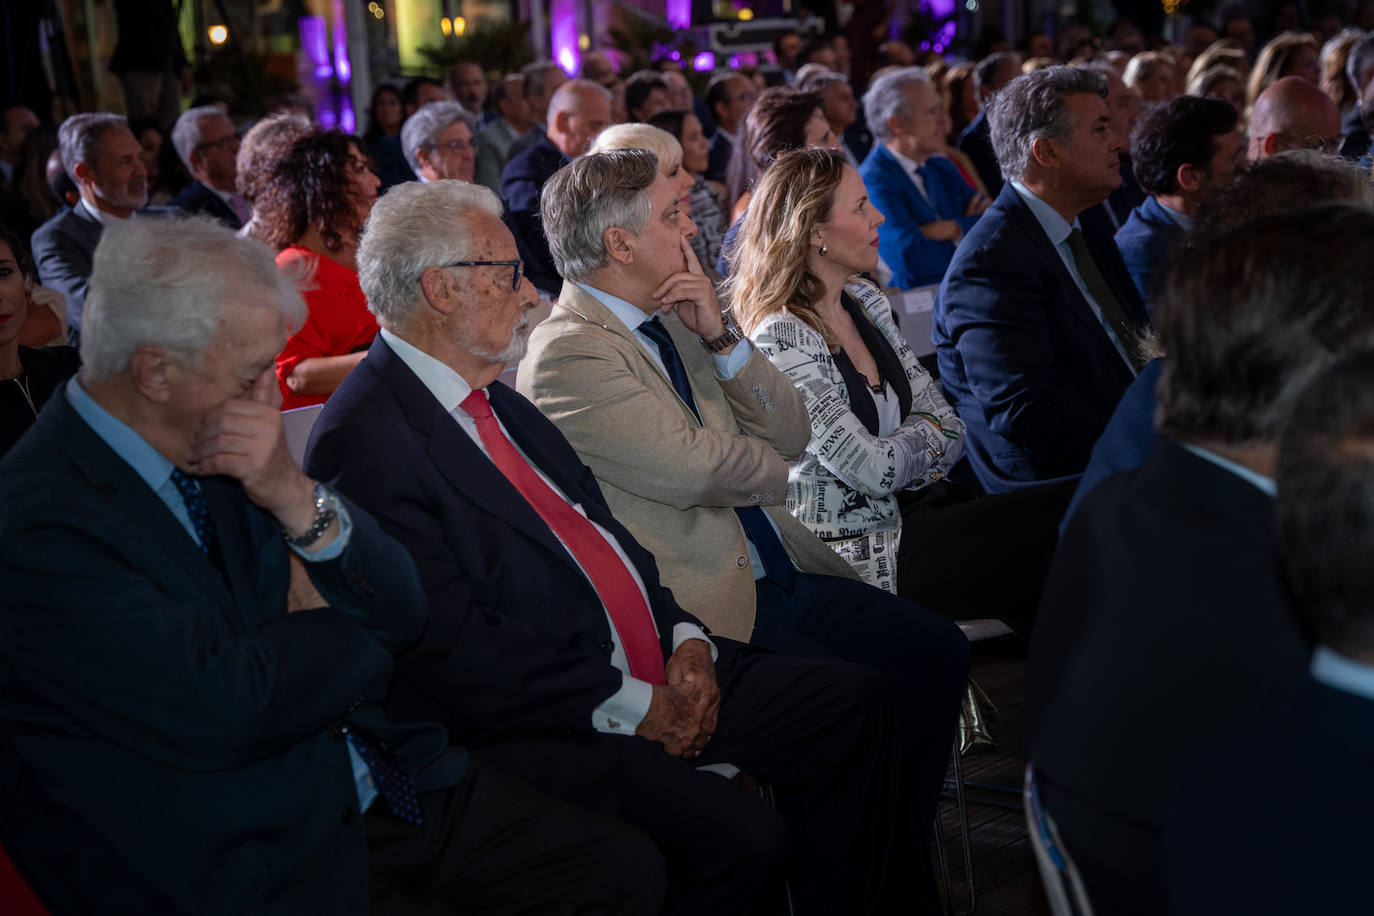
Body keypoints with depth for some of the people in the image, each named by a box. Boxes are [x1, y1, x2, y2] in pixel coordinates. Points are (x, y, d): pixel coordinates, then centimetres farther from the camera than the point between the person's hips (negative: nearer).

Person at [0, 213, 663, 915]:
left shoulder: (217, 451, 6)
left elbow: (402, 613, 6)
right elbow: (224, 712, -24)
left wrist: (298, 499, -12)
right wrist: (348, 628, -4)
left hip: (385, 789, 8)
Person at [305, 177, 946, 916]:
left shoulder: (498, 401, 15)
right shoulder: (364, 439, -15)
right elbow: (454, 642, -20)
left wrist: (683, 634, 1)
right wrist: (628, 705, -16)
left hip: (648, 672, 10)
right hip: (531, 729, -9)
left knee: (852, 703, 4)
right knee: (738, 836, -28)